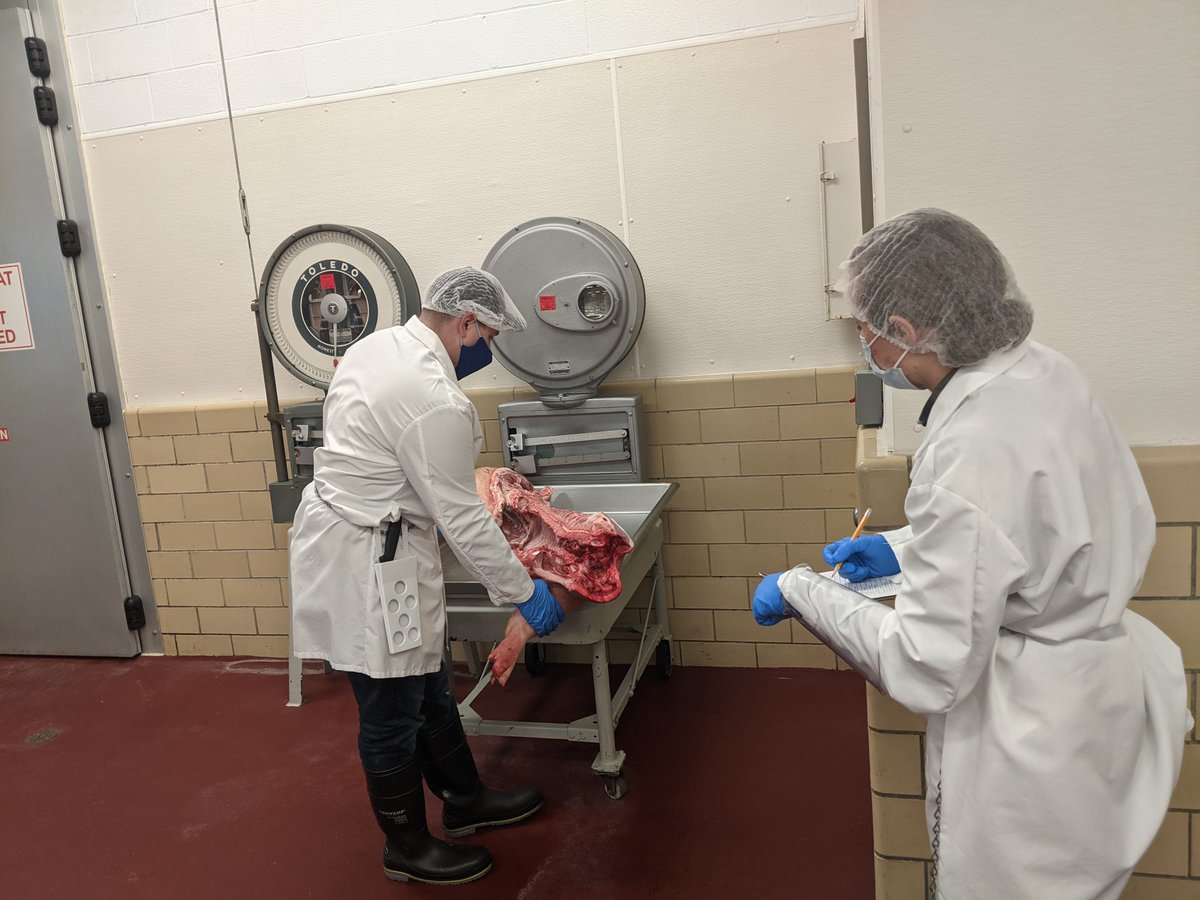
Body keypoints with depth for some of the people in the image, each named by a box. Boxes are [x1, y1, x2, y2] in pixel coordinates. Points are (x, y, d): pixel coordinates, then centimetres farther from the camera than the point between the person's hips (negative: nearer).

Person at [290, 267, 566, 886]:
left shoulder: (378, 345, 5)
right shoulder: (435, 400, -25)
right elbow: (462, 520, -21)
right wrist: (523, 592, -10)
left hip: (342, 528, 10)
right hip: (366, 561, -10)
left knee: (425, 684, 21)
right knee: (392, 710, 7)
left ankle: (463, 799, 39)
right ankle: (407, 848, 28)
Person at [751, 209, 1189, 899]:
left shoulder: (974, 453, -32)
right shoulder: (1045, 372, -5)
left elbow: (927, 670, -26)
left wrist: (801, 591, -15)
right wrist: (909, 548, 8)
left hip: (1037, 755, -8)